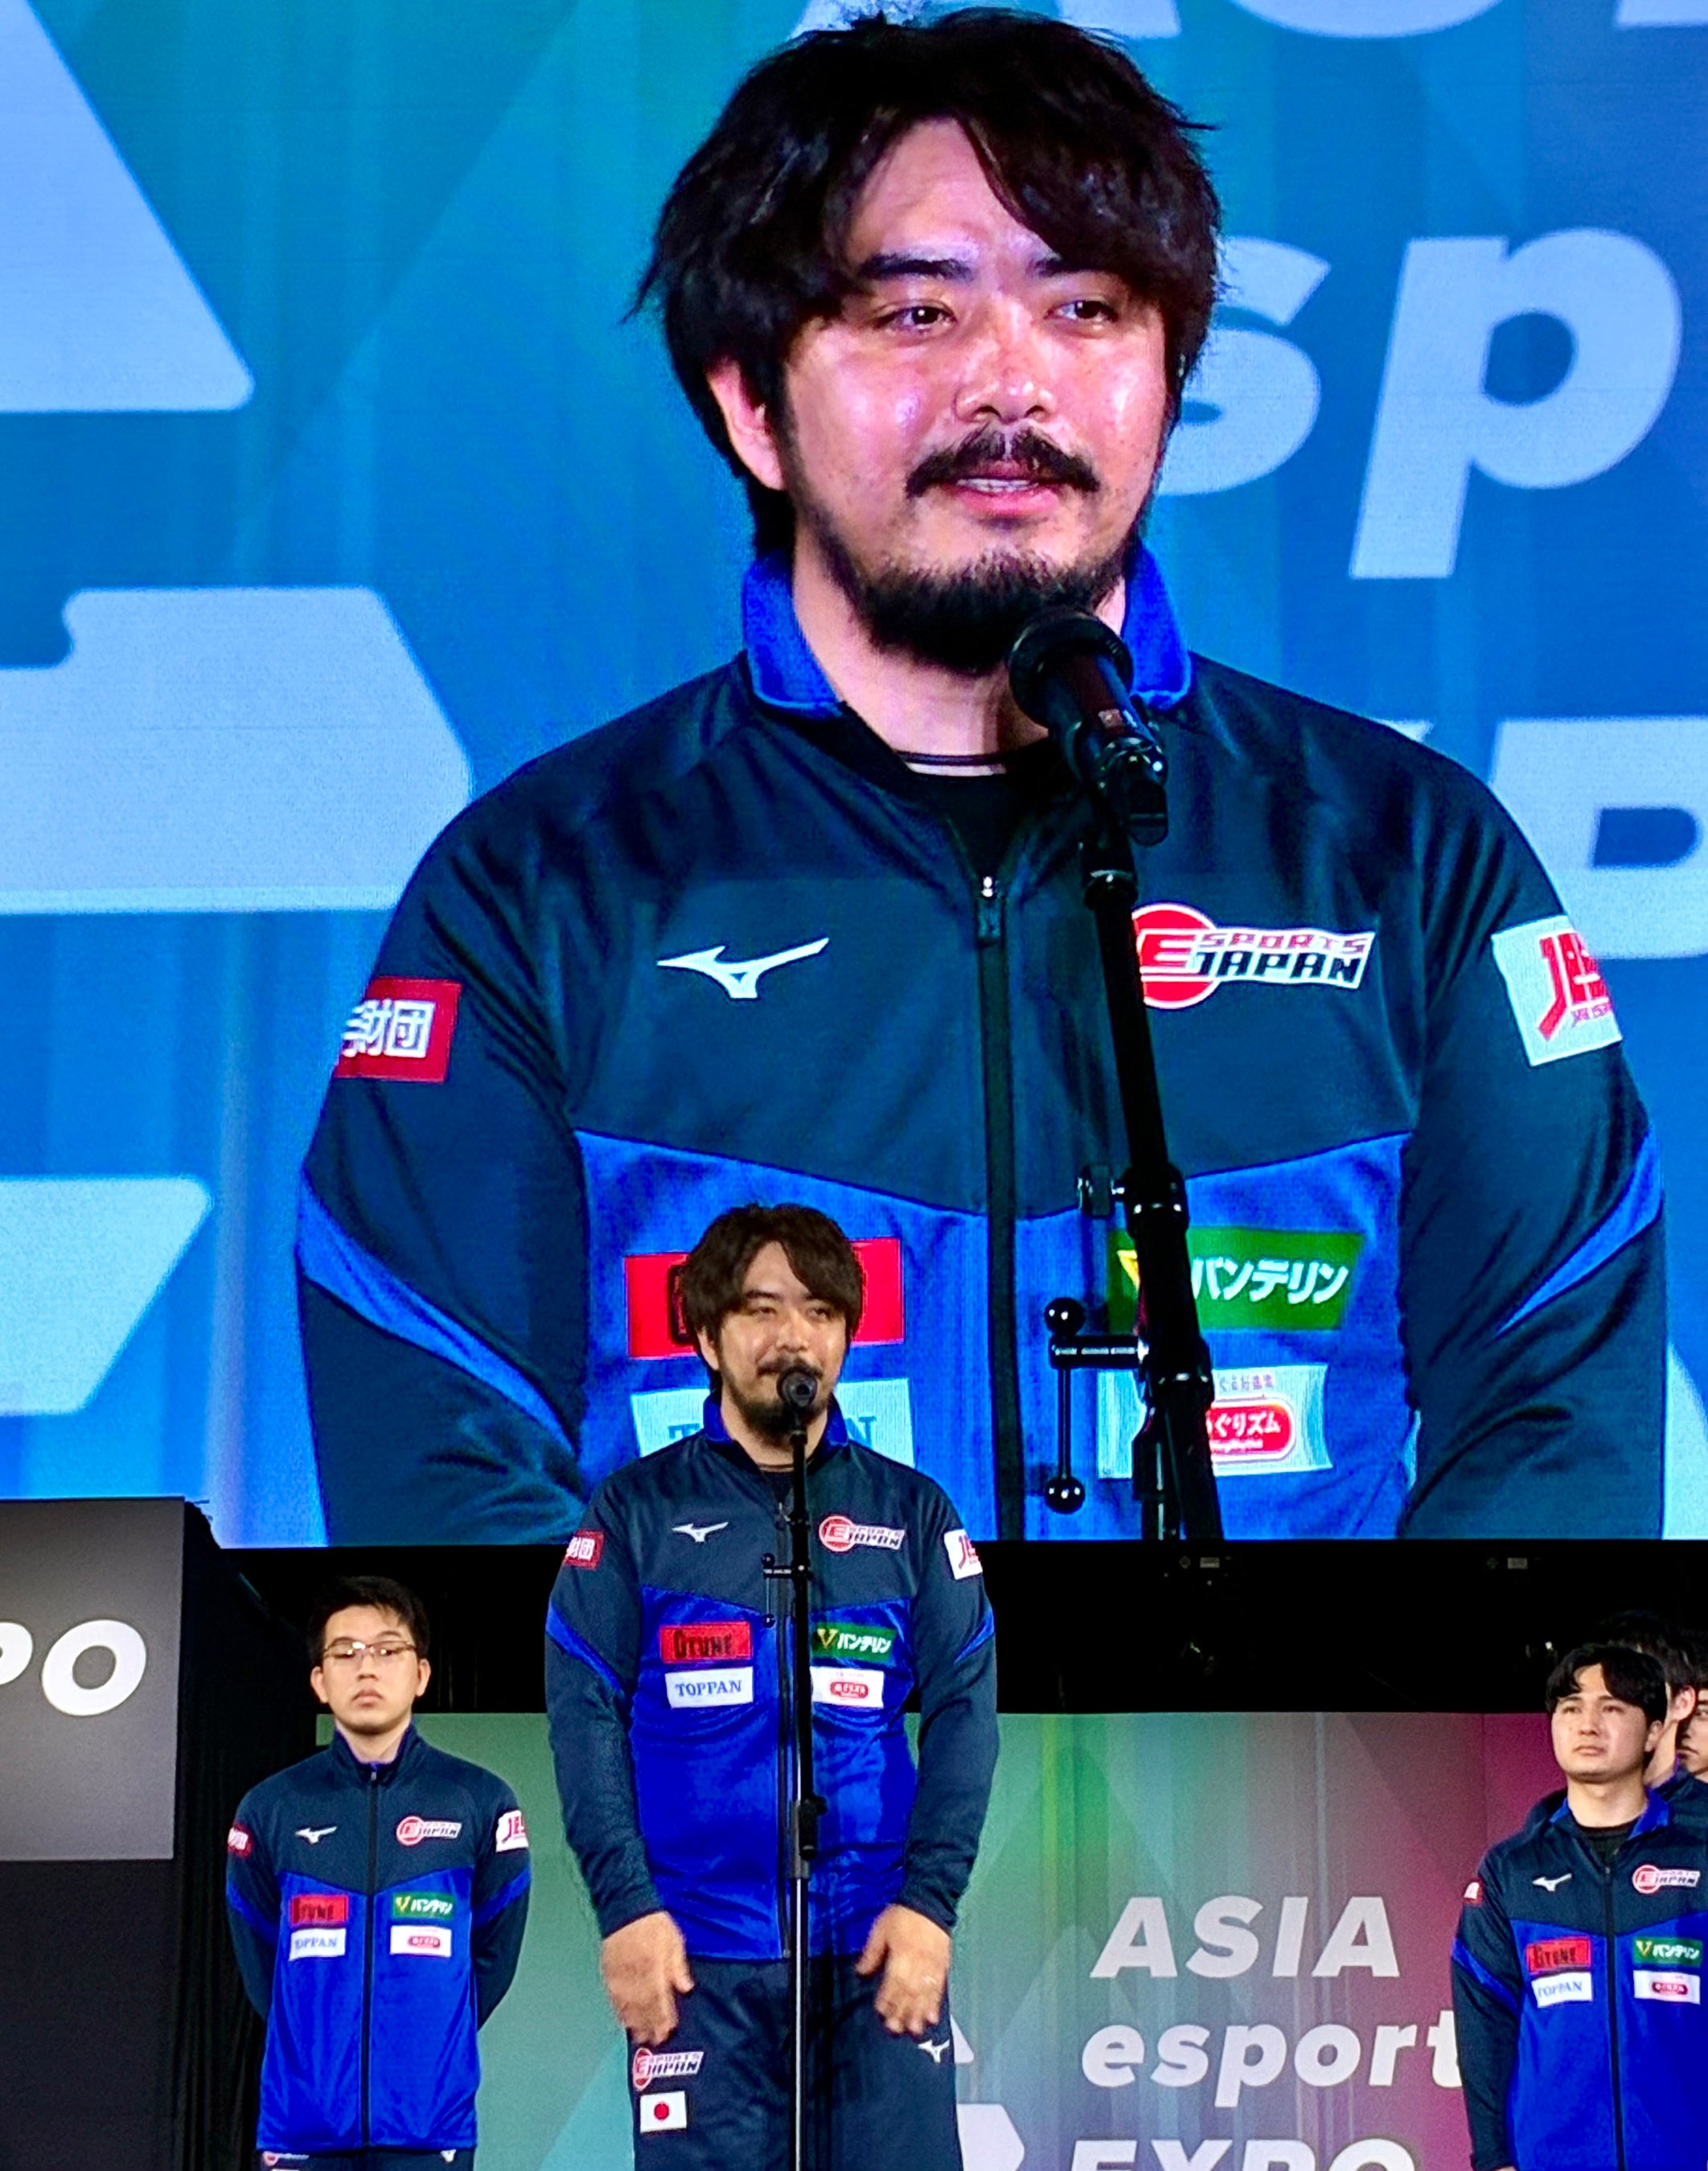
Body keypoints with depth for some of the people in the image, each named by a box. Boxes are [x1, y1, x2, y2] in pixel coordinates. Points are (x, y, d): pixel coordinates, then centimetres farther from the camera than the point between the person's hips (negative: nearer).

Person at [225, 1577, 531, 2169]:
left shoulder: (480, 1803, 2)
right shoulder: (271, 1810, 5)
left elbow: (493, 1955, 8)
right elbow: (261, 1964, 12)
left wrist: (428, 2043, 10)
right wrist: (328, 2044, 12)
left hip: (428, 2123, -1)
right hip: (303, 2124, 1)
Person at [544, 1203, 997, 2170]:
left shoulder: (911, 1512, 11)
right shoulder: (639, 1510, 7)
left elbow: (964, 1709, 5)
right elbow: (584, 1710, 1)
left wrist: (930, 1899, -8)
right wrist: (623, 1902, -10)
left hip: (879, 1945, 1)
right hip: (699, 1952, -1)